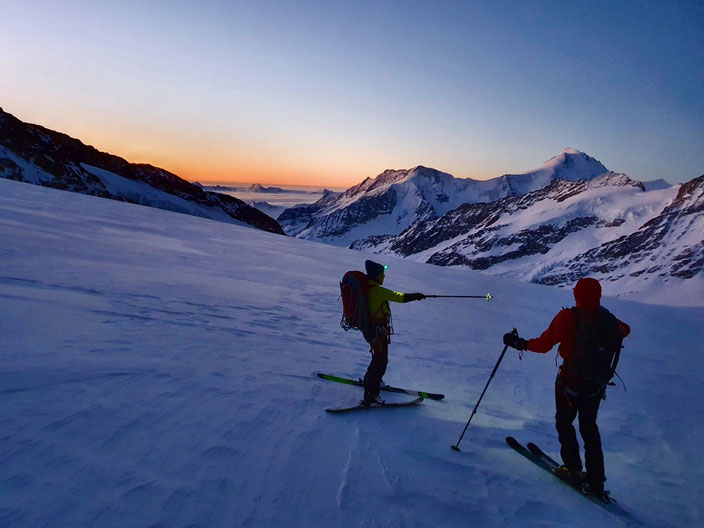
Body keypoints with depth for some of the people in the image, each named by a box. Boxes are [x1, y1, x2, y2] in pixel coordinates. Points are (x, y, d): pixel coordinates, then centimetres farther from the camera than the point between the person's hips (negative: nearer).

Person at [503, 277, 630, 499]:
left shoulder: (568, 317, -20)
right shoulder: (609, 319, -3)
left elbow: (544, 344, -20)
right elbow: (625, 330, 20)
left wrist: (521, 343, -6)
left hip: (570, 382, -5)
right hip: (597, 386, 5)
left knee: (564, 423, 17)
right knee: (589, 427, 19)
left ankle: (574, 470, 17)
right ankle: (596, 481, 21)